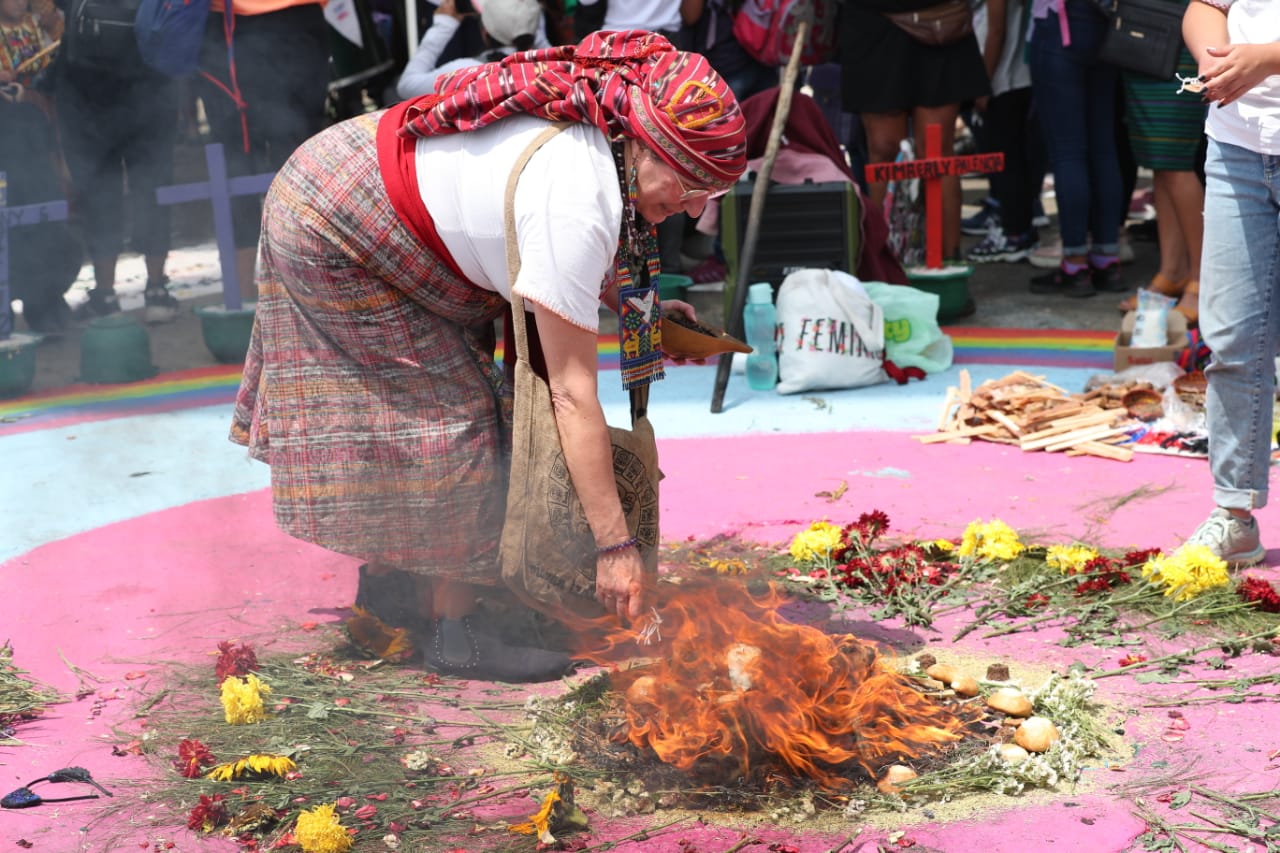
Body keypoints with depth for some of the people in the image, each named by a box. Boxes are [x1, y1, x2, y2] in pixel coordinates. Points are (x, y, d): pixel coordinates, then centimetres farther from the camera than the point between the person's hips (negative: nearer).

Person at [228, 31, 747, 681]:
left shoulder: (595, 137, -7)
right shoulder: (580, 203, -32)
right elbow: (572, 395, -30)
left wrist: (641, 307, -3)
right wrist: (615, 544, -26)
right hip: (333, 234, -9)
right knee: (452, 415, -8)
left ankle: (385, 578, 30)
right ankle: (453, 629, -1)